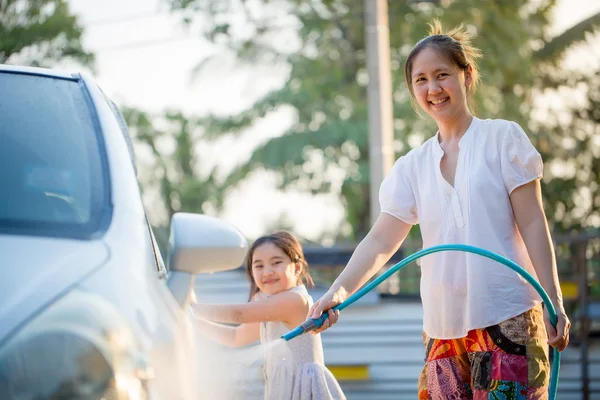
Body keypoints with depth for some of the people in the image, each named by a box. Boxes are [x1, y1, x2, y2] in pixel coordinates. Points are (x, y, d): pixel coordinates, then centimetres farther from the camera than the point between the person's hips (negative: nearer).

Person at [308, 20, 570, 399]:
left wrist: (554, 303, -6)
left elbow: (532, 224, 0)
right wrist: (340, 290, -14)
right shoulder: (413, 166, 13)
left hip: (506, 320, -4)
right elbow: (381, 241, 4)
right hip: (442, 328, 4)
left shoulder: (502, 137, 3)